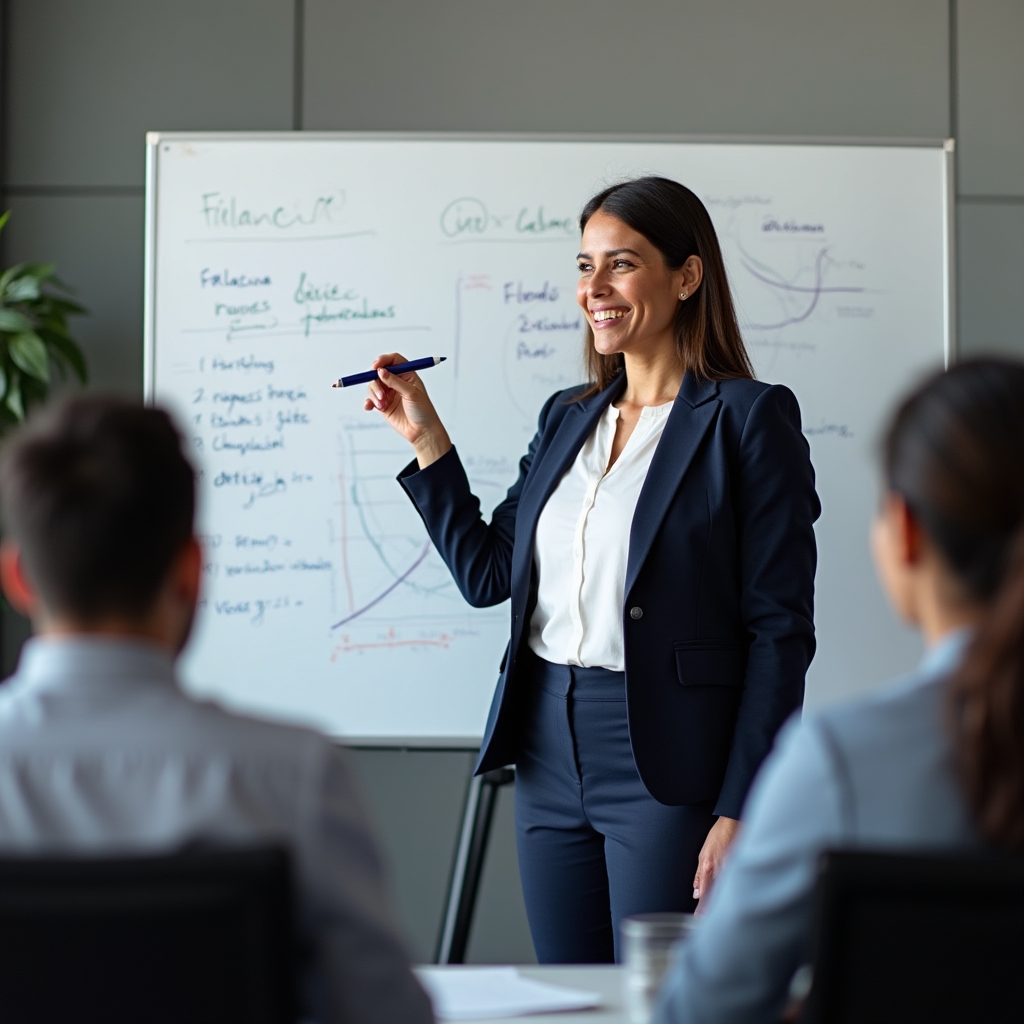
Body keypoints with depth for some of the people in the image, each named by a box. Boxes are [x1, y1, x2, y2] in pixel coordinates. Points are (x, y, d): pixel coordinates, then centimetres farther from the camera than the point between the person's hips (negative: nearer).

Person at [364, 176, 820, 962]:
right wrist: (425, 437, 10)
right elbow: (487, 573, 15)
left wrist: (741, 810, -15)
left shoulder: (749, 418, -7)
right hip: (549, 752, 7)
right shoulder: (567, 417, 14)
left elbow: (780, 630, -10)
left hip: (667, 763, -6)